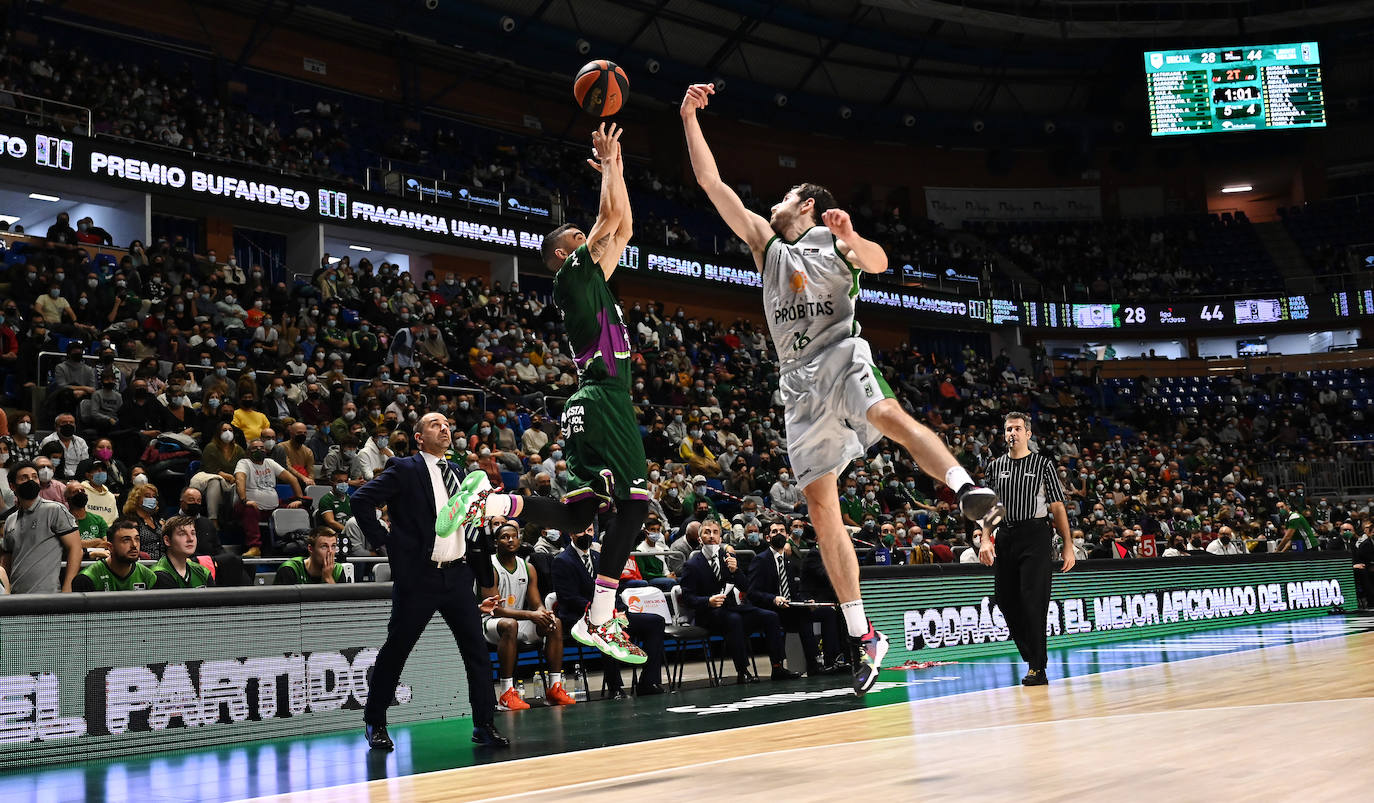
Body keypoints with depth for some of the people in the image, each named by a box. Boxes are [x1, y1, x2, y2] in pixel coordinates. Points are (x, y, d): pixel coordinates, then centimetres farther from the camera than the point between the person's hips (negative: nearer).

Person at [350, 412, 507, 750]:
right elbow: (361, 500, -12)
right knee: (396, 649, 4)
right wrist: (384, 542, -12)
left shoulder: (458, 473, 15)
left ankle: (485, 725, 9)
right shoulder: (404, 469, -4)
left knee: (478, 649, 1)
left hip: (458, 574, 5)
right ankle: (375, 723, 20)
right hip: (419, 575, -5)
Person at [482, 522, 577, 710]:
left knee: (555, 623, -16)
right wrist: (530, 615, -30)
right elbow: (495, 609, -20)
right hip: (491, 622, -6)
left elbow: (537, 604, 6)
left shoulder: (528, 568, 7)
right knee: (510, 625, -39)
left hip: (519, 620, 6)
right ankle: (506, 694, -39)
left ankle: (555, 688, -17)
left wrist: (544, 613, -20)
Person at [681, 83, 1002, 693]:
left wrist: (852, 241, -32)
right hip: (799, 380, 4)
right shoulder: (766, 242, 24)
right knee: (820, 504, -4)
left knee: (886, 415, -38)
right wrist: (690, 117, 14)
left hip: (840, 355, -4)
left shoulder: (835, 240, 10)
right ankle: (863, 637, -2)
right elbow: (711, 182, 19)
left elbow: (878, 263, -11)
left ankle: (968, 489, -49)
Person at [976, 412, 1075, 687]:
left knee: (1033, 600, -11)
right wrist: (985, 539, 2)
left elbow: (1058, 507, 1)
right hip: (1004, 538, 5)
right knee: (1006, 600, 4)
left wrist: (1068, 546, -4)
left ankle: (1038, 668, -8)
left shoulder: (1043, 464, 4)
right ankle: (1032, 658, 19)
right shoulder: (995, 467, 14)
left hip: (1035, 535, -5)